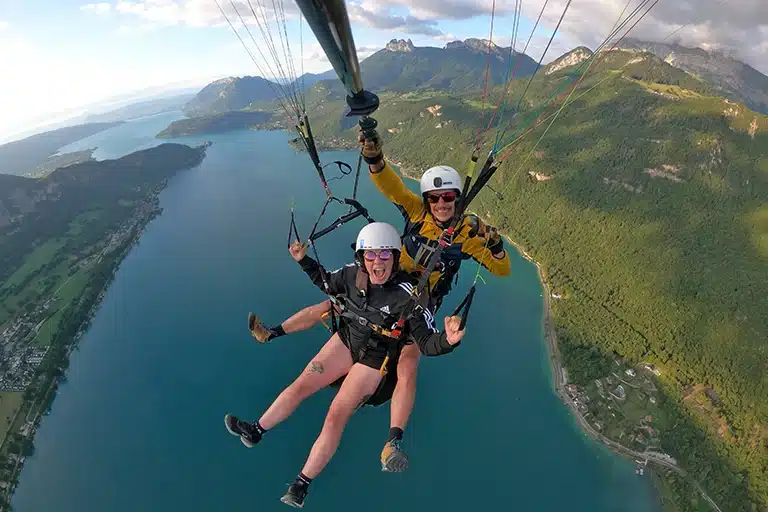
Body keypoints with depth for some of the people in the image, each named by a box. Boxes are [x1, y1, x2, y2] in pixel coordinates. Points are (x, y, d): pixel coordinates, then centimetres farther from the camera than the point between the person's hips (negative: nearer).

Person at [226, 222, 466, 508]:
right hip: (346, 339, 5)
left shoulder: (407, 294, -28)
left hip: (375, 360, -4)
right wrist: (304, 261, 0)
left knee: (336, 417, -9)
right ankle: (255, 431, 19)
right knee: (301, 385, -1)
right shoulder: (353, 273, -14)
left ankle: (301, 485, 6)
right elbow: (327, 283, 9)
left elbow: (426, 342, -27)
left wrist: (447, 340, -47)